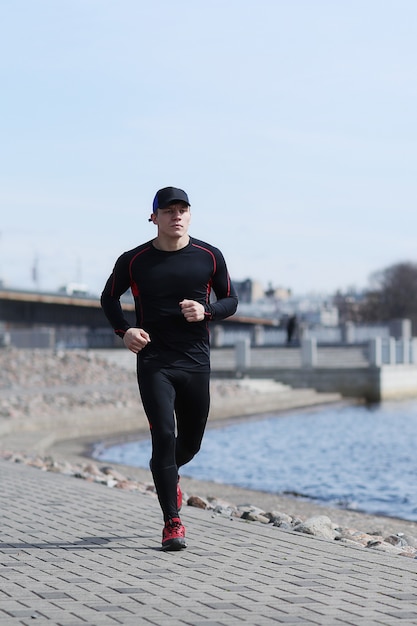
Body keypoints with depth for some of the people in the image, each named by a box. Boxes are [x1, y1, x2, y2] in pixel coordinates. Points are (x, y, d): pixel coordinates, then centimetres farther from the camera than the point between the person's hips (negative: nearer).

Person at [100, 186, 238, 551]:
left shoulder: (209, 257, 1)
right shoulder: (133, 261, -1)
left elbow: (230, 300, 10)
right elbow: (109, 298, 14)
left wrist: (206, 311, -11)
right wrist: (123, 330, -3)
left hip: (196, 363, 2)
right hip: (154, 362, -2)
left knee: (191, 443, 12)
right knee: (164, 436, -13)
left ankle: (166, 474, 48)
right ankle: (173, 522, -4)